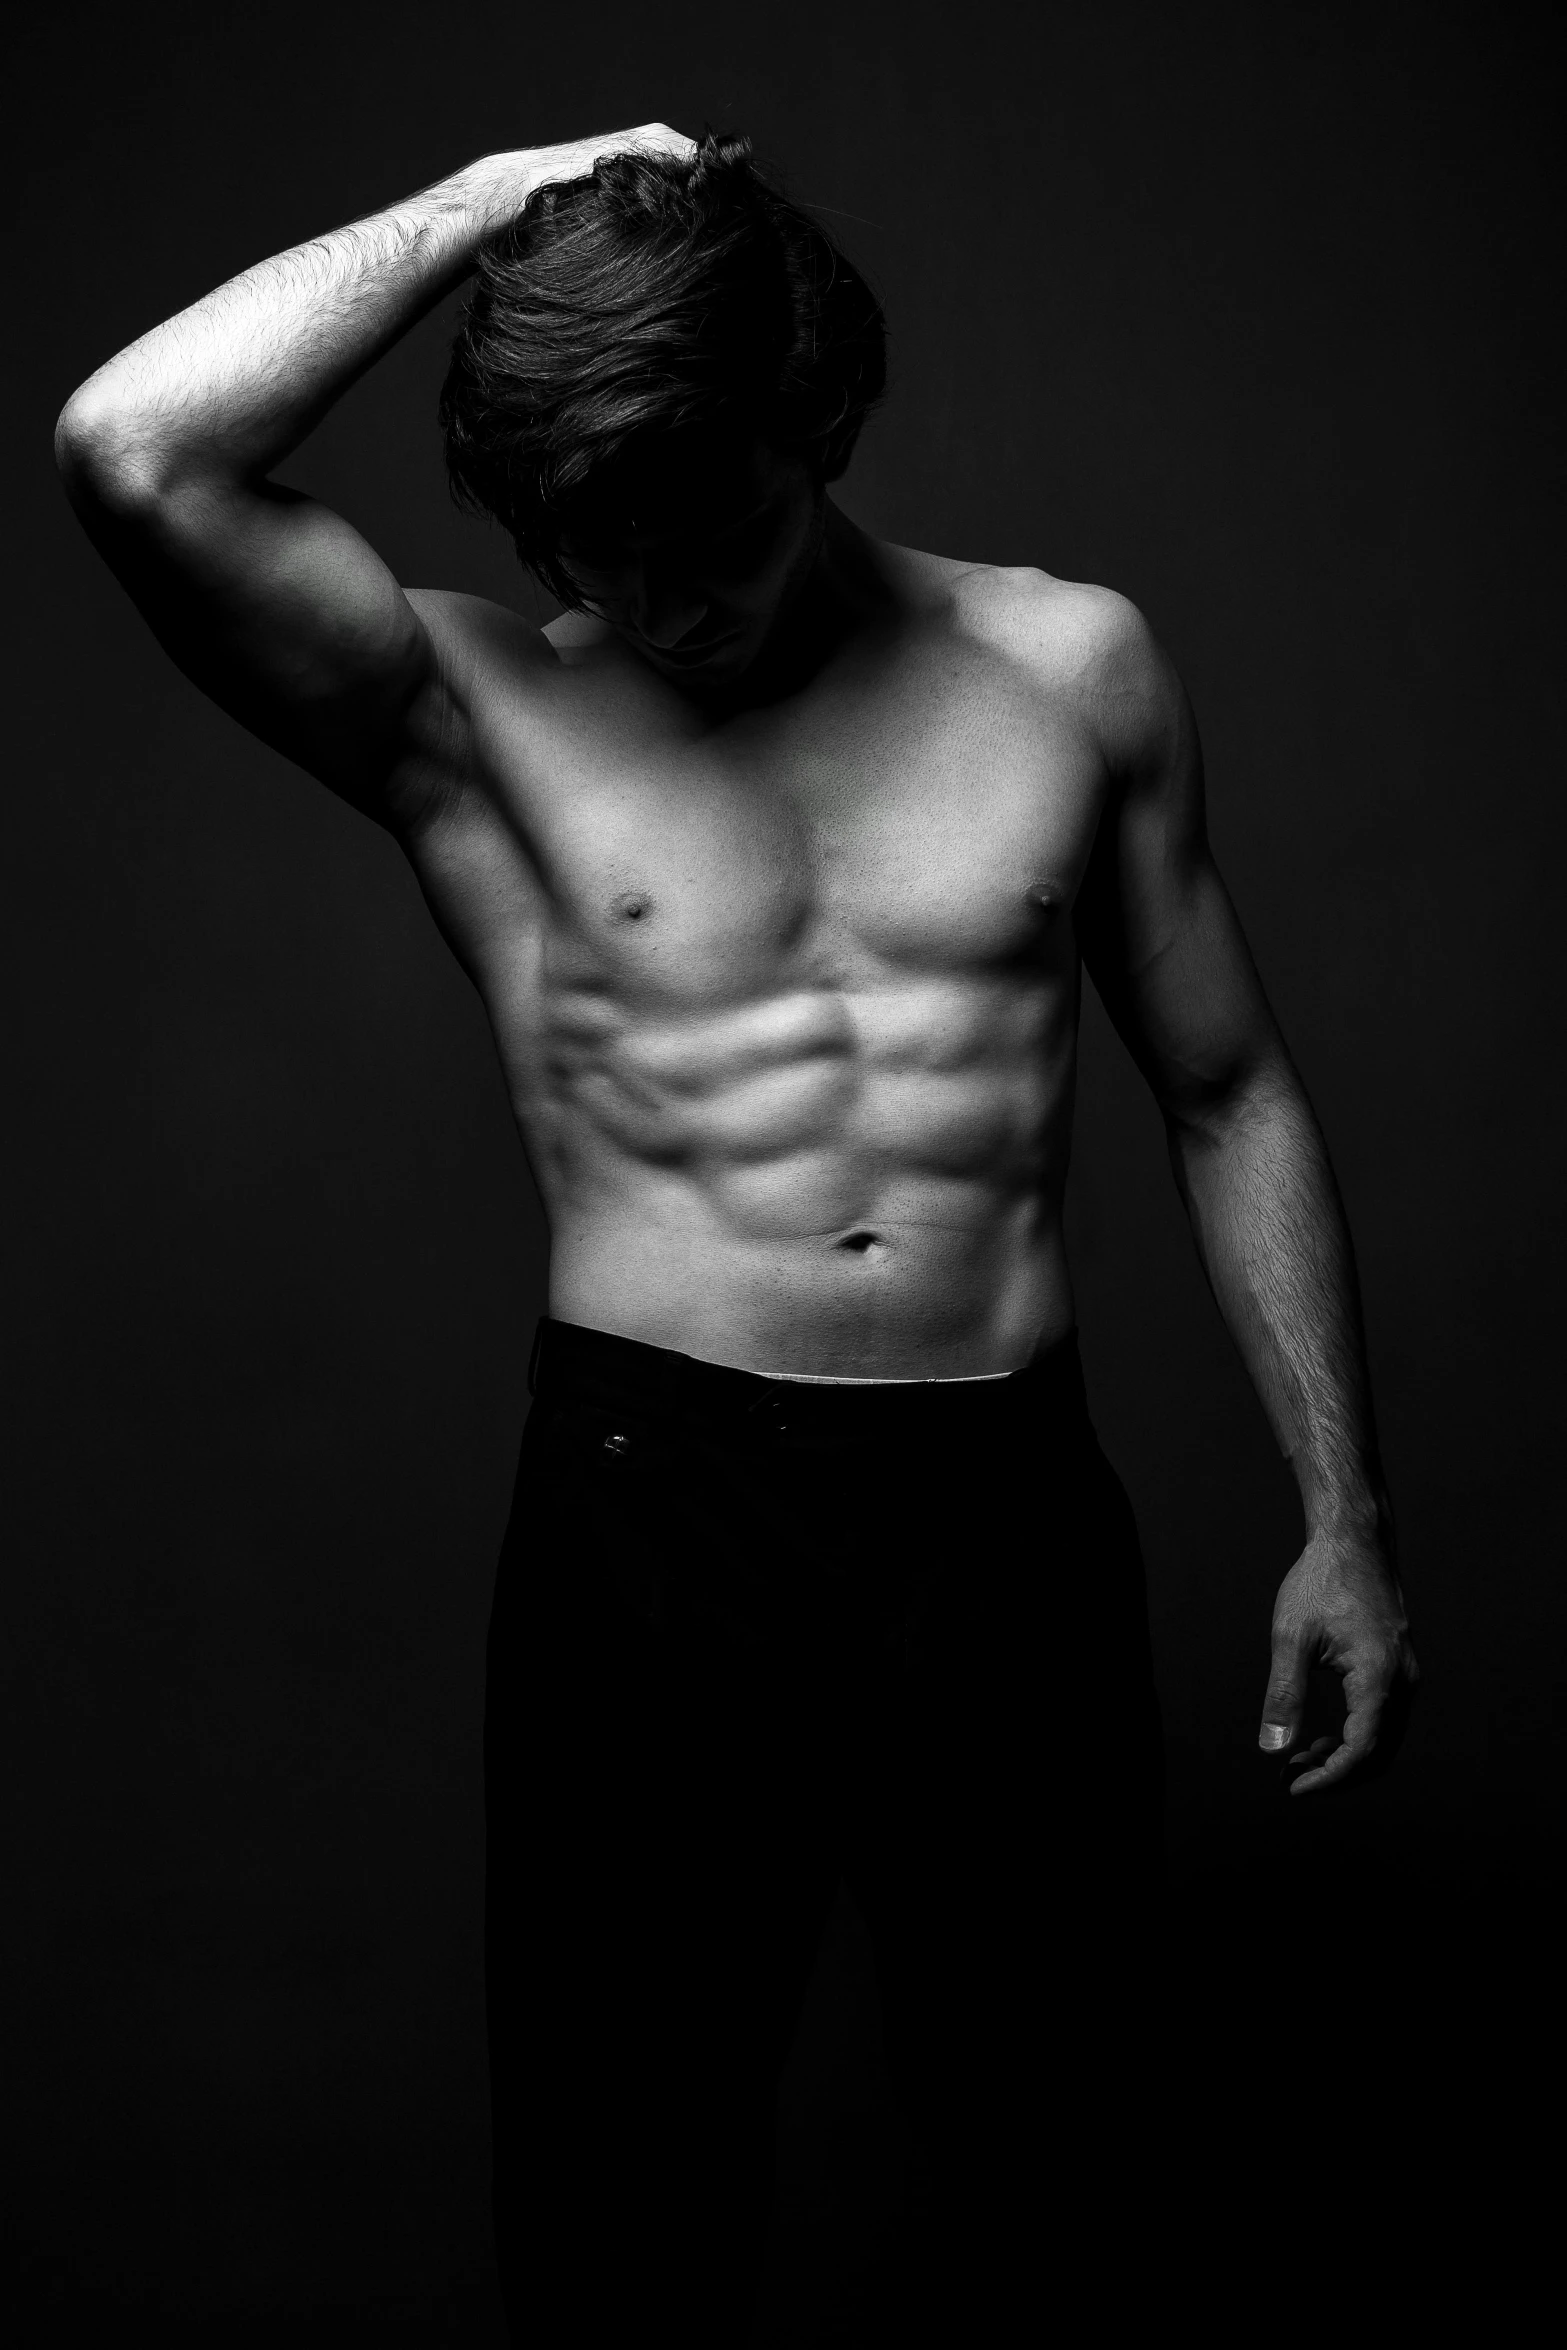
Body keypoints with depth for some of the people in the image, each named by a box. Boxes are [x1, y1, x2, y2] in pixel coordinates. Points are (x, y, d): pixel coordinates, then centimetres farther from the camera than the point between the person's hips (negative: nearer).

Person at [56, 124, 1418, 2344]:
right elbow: (132, 458, -16)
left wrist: (1344, 1519, 9)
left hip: (1013, 1513, 2)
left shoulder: (1072, 667, 6)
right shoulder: (475, 715, 0)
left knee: (1034, 2118, 16)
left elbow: (1231, 1100, 11)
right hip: (647, 1514, -1)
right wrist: (492, 201, -8)